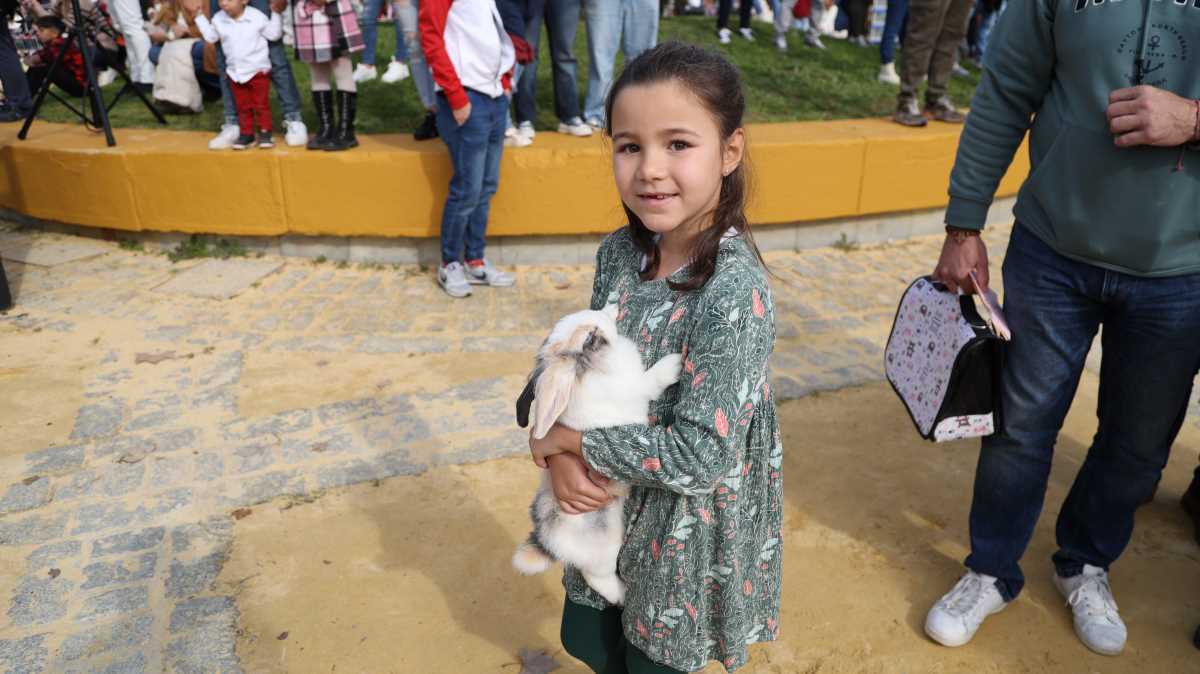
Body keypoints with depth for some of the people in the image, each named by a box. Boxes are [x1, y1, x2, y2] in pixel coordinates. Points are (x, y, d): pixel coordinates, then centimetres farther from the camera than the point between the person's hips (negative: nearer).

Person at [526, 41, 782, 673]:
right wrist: (562, 457, -16)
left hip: (689, 536, -6)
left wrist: (564, 435, -20)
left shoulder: (735, 294, -29)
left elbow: (700, 457, -29)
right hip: (612, 503, 6)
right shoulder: (619, 252, -9)